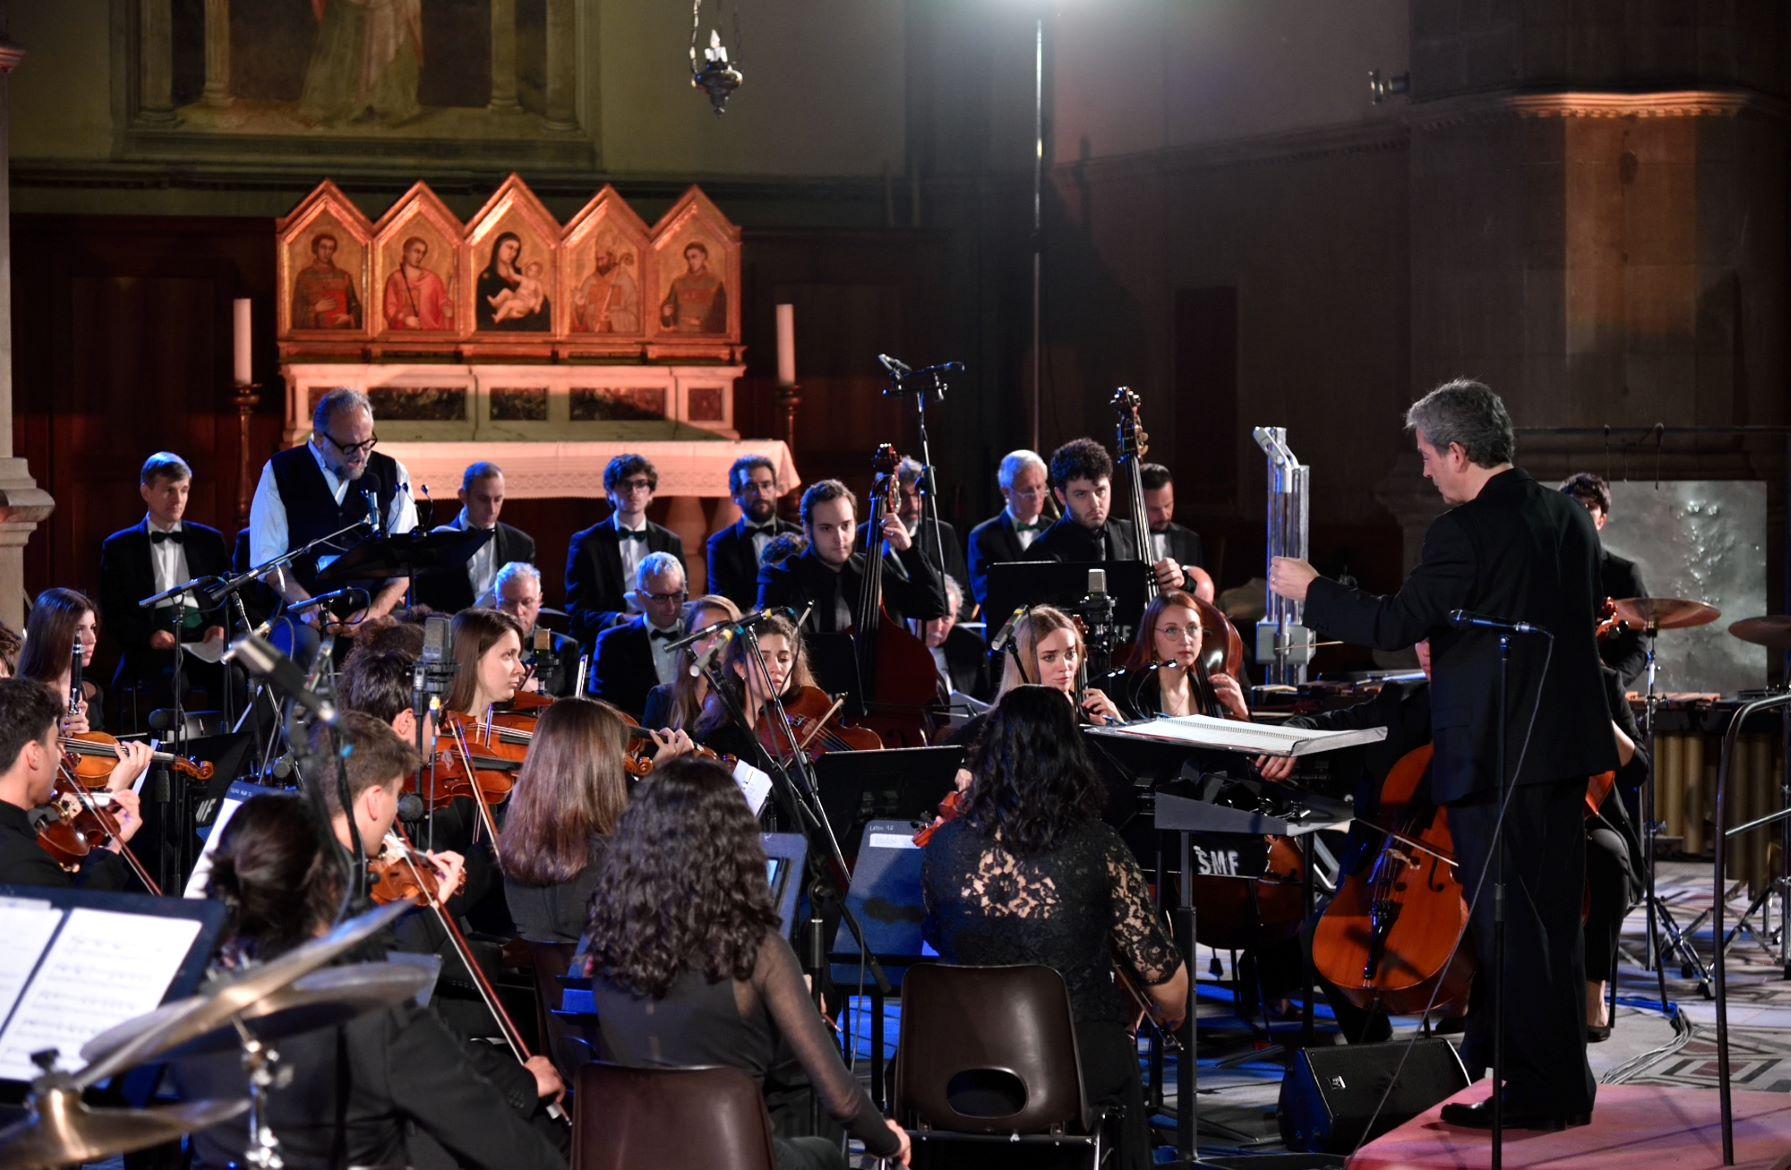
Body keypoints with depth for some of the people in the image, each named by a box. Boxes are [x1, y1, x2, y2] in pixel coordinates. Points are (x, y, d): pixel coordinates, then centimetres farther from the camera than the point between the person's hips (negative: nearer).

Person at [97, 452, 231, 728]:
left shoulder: (209, 540, 21)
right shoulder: (119, 547, 13)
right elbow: (113, 614, 7)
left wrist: (221, 625, -4)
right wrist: (148, 635, -12)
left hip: (204, 638, 2)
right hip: (153, 646, -2)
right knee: (168, 680, -37)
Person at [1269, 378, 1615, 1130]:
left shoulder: (1466, 532, -17)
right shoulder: (1569, 517, 8)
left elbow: (1392, 625, -17)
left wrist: (1309, 590, -2)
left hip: (1495, 755, -8)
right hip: (1565, 744, 8)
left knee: (1513, 925, 0)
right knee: (1551, 919, 17)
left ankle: (1542, 1094, 6)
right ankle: (1559, 1080, 27)